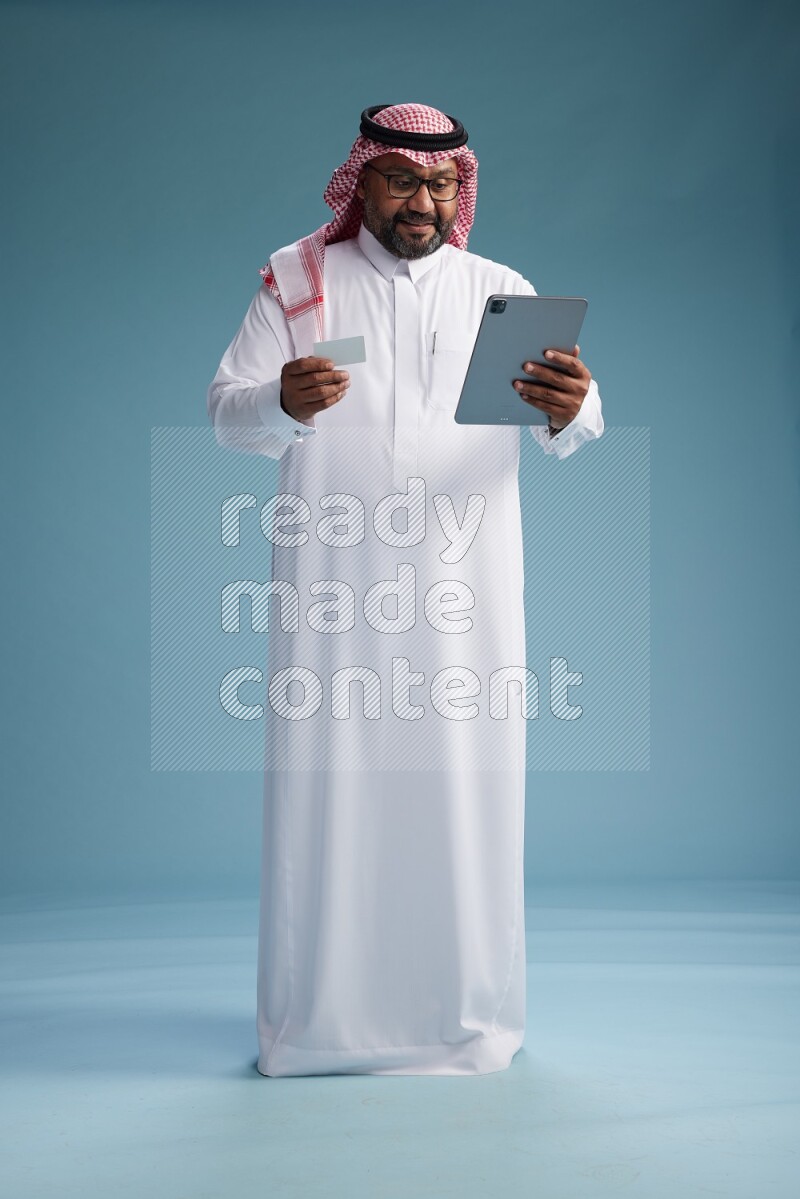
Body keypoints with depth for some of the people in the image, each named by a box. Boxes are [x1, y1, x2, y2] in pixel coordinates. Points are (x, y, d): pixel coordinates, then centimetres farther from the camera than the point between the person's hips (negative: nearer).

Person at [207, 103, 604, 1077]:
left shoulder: (502, 291, 13)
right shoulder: (297, 280, 11)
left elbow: (568, 431, 0)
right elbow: (226, 411, 2)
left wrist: (570, 411, -25)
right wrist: (283, 403, -22)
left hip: (461, 593, 1)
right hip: (331, 591, -1)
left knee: (463, 786, 2)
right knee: (326, 784, 0)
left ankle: (466, 1015, 16)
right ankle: (317, 1016, 13)